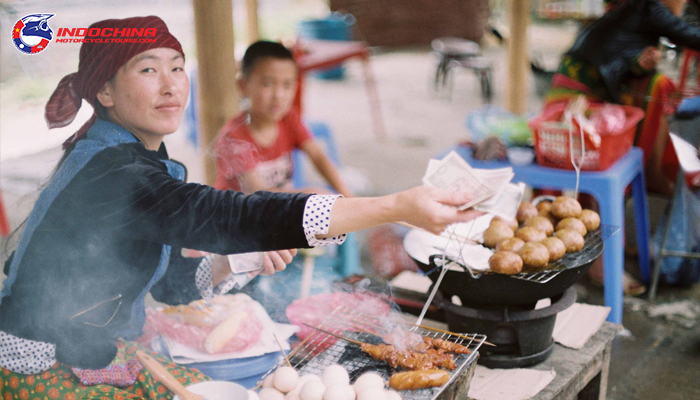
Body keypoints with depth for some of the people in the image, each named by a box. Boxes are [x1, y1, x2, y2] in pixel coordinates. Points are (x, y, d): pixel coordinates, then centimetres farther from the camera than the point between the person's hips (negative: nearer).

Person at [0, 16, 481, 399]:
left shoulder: (141, 160, 4)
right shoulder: (115, 174, -26)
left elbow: (174, 282, 9)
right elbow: (228, 215, -39)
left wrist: (237, 260, -11)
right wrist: (398, 207, -45)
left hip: (100, 352, 8)